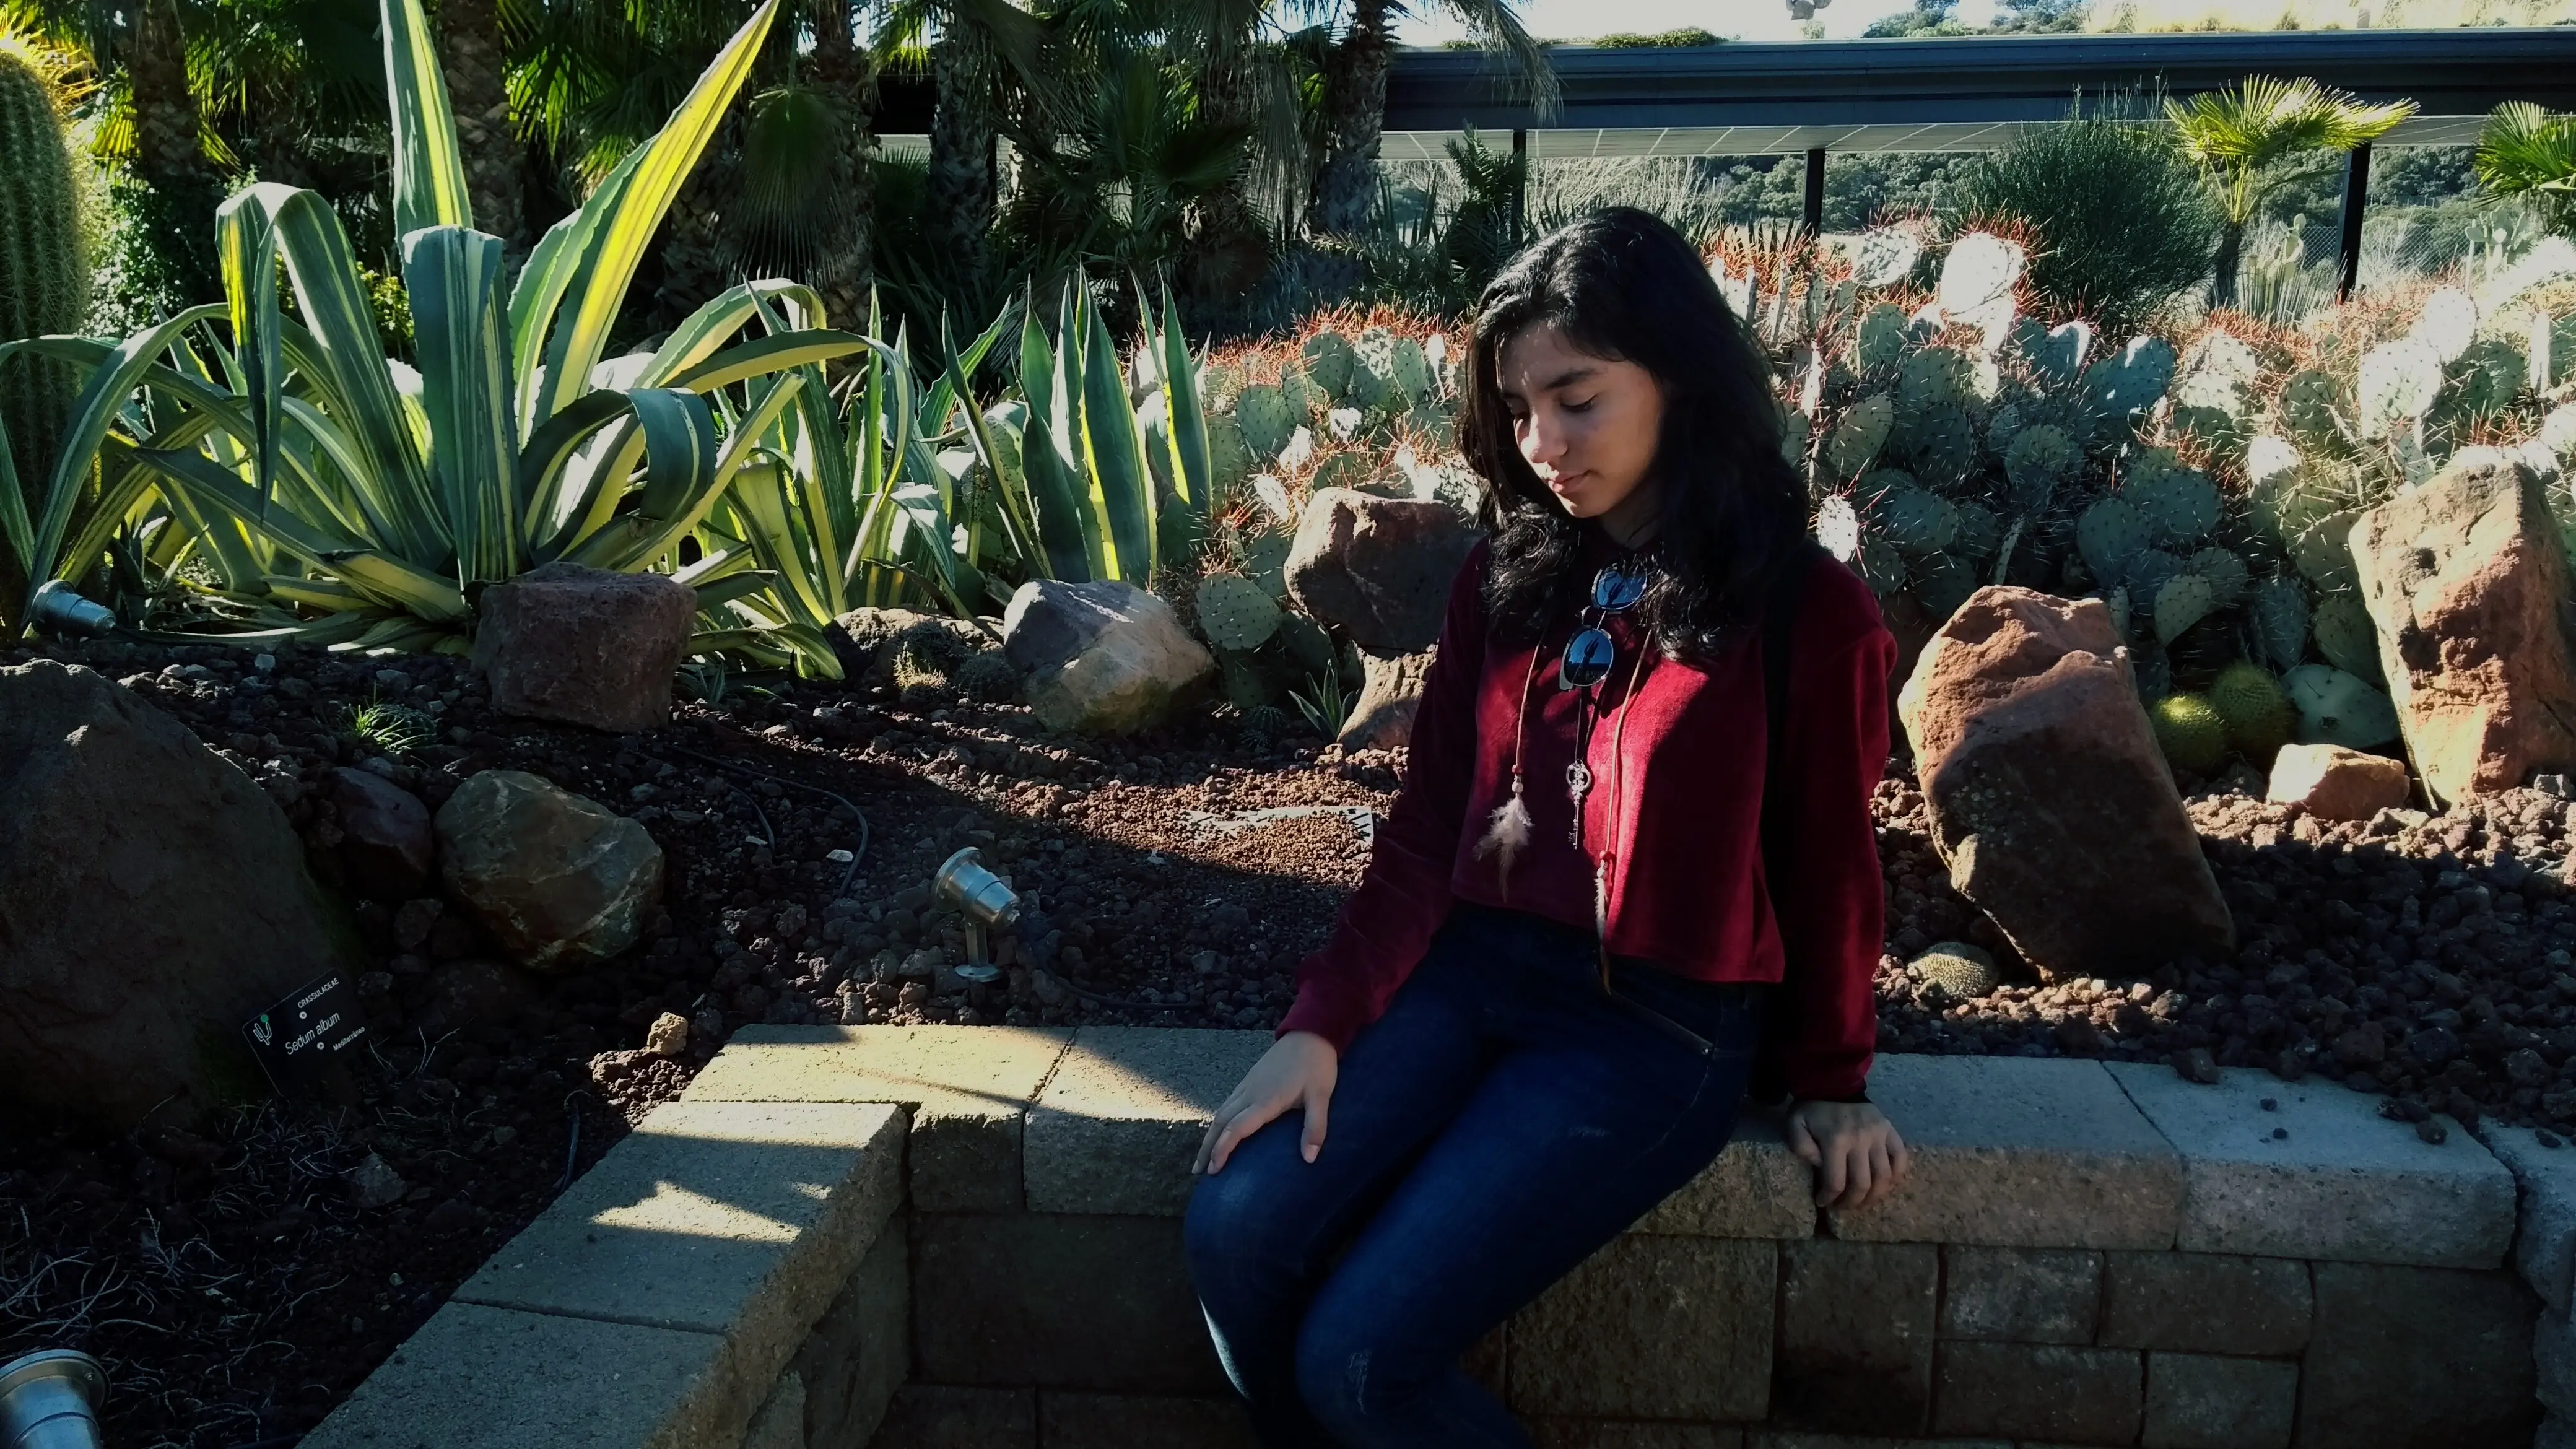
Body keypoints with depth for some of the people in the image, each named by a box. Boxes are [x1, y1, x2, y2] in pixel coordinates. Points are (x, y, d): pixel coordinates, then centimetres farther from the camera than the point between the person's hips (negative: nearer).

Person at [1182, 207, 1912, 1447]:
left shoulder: (1808, 611, -5)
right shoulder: (1504, 581, 8)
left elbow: (1826, 859, 3)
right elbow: (1425, 830, 6)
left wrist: (1829, 1081, 12)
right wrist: (1325, 1020, -5)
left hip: (1659, 1027, -4)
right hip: (1467, 969, 5)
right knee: (1235, 1239, -17)